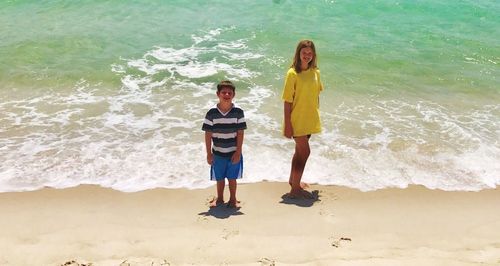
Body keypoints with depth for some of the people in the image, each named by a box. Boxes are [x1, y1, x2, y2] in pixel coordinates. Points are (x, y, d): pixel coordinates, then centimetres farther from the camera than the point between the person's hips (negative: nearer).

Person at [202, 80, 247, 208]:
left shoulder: (238, 112, -9)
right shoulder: (212, 113, -9)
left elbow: (240, 133, -7)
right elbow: (208, 134, -5)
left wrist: (238, 152, -8)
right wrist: (209, 153, -4)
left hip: (233, 153, -1)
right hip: (218, 153, 1)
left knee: (232, 178, 11)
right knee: (220, 178, 15)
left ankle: (233, 199, 31)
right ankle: (219, 198, 35)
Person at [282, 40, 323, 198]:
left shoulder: (315, 72, 3)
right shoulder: (292, 74, -15)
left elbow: (316, 96, 12)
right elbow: (287, 101, -14)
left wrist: (316, 117, 12)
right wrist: (287, 125, -16)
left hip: (309, 120, 6)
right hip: (297, 121, -6)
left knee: (300, 151, 19)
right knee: (305, 152, -8)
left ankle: (293, 180, 37)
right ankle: (295, 189, 3)